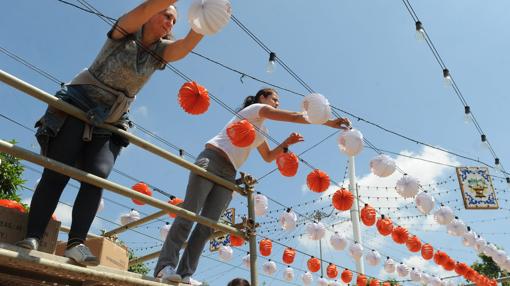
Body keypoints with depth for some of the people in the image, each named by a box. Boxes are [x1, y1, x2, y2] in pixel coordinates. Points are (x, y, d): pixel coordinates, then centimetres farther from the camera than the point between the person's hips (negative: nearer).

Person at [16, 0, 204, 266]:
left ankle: (76, 243, -21)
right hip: (75, 108, -3)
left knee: (97, 177, -17)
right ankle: (32, 238, -9)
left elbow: (187, 44, -14)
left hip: (109, 124, 3)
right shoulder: (125, 31, -2)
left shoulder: (160, 52, 5)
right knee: (56, 174, -11)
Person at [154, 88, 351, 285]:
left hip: (228, 174, 8)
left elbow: (268, 157, 36)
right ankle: (166, 264, -20)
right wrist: (329, 122, -3)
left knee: (207, 225, -6)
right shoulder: (256, 108, 5)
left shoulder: (260, 130, 30)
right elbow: (295, 117, -3)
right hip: (211, 160, -8)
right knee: (189, 213, -17)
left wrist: (286, 143, 21)